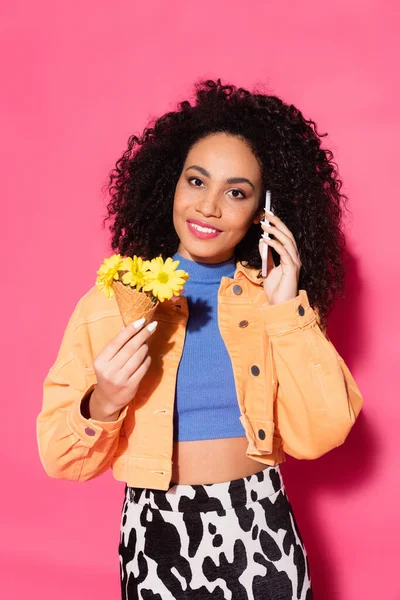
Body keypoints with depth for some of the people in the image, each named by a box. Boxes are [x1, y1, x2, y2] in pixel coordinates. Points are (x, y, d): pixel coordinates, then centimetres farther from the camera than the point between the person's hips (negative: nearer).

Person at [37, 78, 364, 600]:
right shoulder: (113, 300, -6)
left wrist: (287, 309, -14)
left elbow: (320, 434, -10)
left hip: (259, 531, 1)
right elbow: (63, 459, -4)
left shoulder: (278, 298, -1)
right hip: (157, 535, 0)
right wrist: (103, 406, -23)